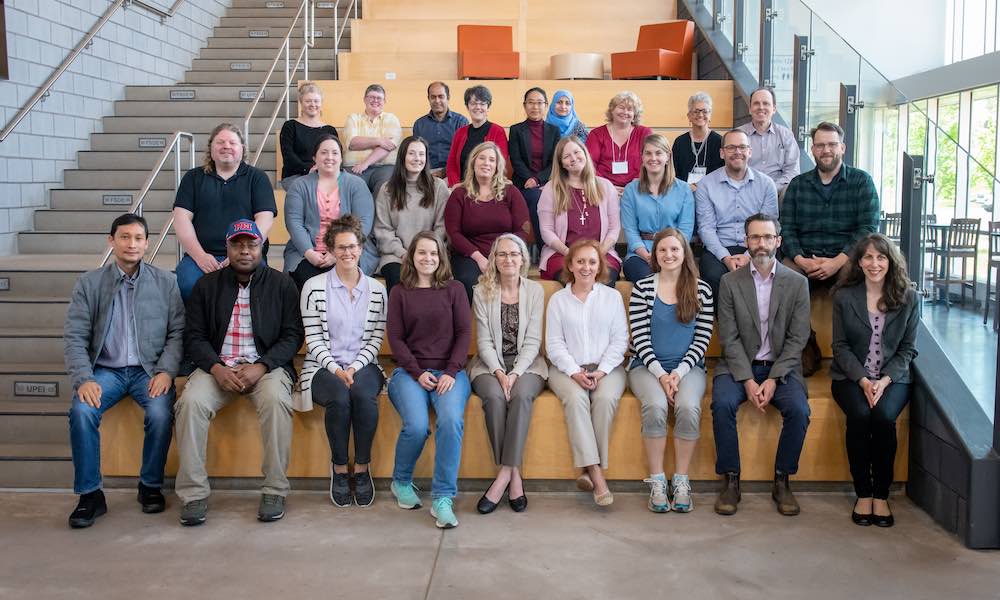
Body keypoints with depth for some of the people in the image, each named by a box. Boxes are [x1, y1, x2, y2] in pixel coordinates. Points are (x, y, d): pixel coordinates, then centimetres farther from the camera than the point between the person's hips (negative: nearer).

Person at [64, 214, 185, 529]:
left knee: (160, 413, -29)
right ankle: (90, 494, -11)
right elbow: (74, 336, 1)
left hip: (149, 369, 0)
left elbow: (177, 332, 4)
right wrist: (84, 379, -14)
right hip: (106, 369, 1)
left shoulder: (165, 282, 7)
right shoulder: (89, 283, 6)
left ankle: (150, 486, -5)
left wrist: (165, 371, -12)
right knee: (81, 412, -28)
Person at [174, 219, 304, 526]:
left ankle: (275, 490, -23)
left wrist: (261, 367, -15)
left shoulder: (281, 284, 7)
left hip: (266, 365, -1)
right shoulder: (207, 285, 12)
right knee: (191, 401, -29)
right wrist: (216, 368, -12)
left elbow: (292, 336, 1)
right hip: (218, 366, 2)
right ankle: (194, 494, -21)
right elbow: (194, 337, 7)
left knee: (276, 400, -34)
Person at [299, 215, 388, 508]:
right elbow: (314, 339, -1)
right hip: (324, 367, -1)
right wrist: (336, 369, -13)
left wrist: (354, 368, -10)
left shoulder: (377, 290, 9)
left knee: (363, 394, -33)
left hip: (362, 365, 1)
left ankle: (362, 468, -17)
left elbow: (375, 340, 6)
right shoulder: (314, 287, 3)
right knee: (339, 397, -34)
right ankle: (339, 469, -14)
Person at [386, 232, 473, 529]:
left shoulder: (454, 289, 13)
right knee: (416, 425, -27)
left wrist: (451, 371, -8)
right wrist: (418, 373, -8)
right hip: (410, 371, 0)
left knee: (451, 420, -31)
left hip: (449, 371, 0)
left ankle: (442, 498, -24)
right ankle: (401, 482, 3)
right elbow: (396, 338, 6)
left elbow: (464, 333, 6)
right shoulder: (400, 293, 12)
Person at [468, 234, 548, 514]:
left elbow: (532, 341, -2)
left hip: (526, 363, 0)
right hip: (490, 364, 0)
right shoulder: (482, 292, 4)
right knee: (495, 396, -32)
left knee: (521, 395, -33)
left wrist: (515, 373, -16)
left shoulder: (535, 290, 4)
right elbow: (484, 341, -1)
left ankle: (505, 473, -27)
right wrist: (499, 373, -17)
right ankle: (514, 476, -21)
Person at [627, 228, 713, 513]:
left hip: (687, 367, 1)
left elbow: (702, 339, 2)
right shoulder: (642, 288, 3)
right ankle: (656, 481, -17)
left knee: (689, 407, -30)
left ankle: (681, 480, -14)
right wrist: (660, 374, -12)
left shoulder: (701, 290, 6)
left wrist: (679, 372, -10)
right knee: (655, 406, -31)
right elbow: (640, 337, -2)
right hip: (648, 366, -1)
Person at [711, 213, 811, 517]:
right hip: (739, 366, 0)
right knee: (722, 404, -29)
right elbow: (729, 338, -4)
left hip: (781, 367, 0)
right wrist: (748, 381, -16)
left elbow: (797, 339, -3)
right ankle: (730, 481, -15)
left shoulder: (797, 283, 3)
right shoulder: (730, 282, 2)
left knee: (798, 410, -27)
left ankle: (782, 481, -8)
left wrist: (773, 379, -15)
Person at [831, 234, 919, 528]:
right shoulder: (844, 296, 1)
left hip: (893, 377, 0)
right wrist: (862, 380, -13)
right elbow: (840, 346, 1)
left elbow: (908, 349, 3)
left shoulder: (908, 298, 3)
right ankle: (863, 494, -15)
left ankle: (881, 495, -15)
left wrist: (885, 380, -12)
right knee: (859, 415, -30)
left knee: (884, 416, -30)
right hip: (851, 376, 0)